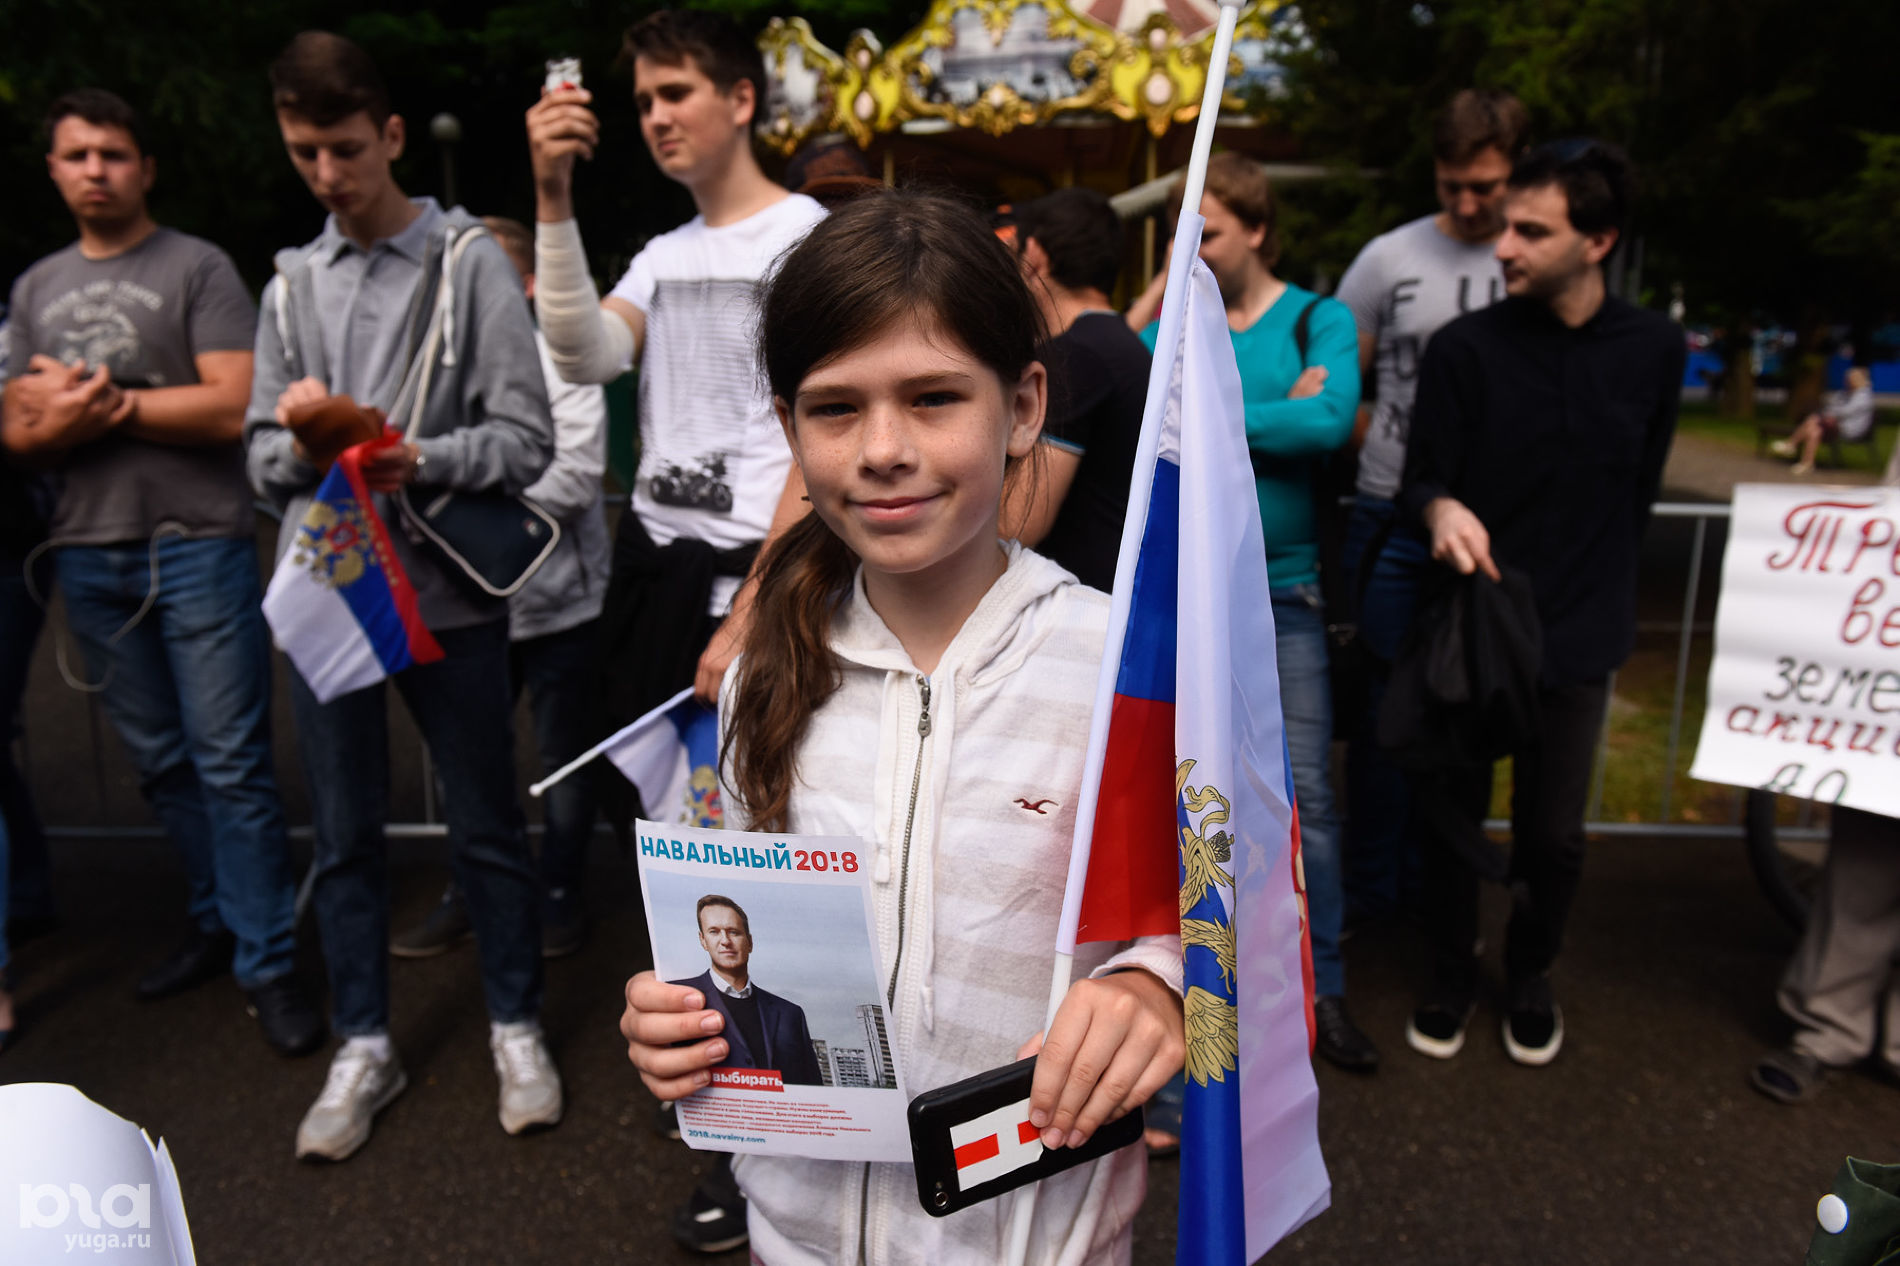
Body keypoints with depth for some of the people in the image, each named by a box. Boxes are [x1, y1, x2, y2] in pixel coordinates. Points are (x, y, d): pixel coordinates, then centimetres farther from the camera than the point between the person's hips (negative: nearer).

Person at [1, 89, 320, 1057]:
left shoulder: (197, 268, -1)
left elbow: (232, 406, -11)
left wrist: (103, 403, -7)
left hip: (197, 544, -5)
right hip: (89, 552, 6)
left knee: (230, 764, -5)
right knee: (159, 761, 11)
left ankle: (267, 964, 3)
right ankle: (218, 920, 26)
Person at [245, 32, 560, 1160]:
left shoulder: (470, 260, -2)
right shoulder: (294, 282, 12)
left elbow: (524, 441, -8)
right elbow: (263, 455, 10)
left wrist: (417, 461, -24)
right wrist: (298, 440, -12)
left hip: (448, 591, -4)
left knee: (488, 826, 7)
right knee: (346, 833, 12)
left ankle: (518, 1027, 26)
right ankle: (365, 1048, 29)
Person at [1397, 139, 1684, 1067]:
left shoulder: (1653, 349, 2)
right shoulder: (1464, 348, -6)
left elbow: (1640, 486, 13)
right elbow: (1421, 479, -5)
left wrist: (1600, 591, 14)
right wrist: (1441, 510, -28)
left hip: (1577, 636, 2)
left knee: (1552, 834, 10)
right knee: (1455, 815, 9)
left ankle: (1530, 977, 36)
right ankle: (1450, 974, 32)